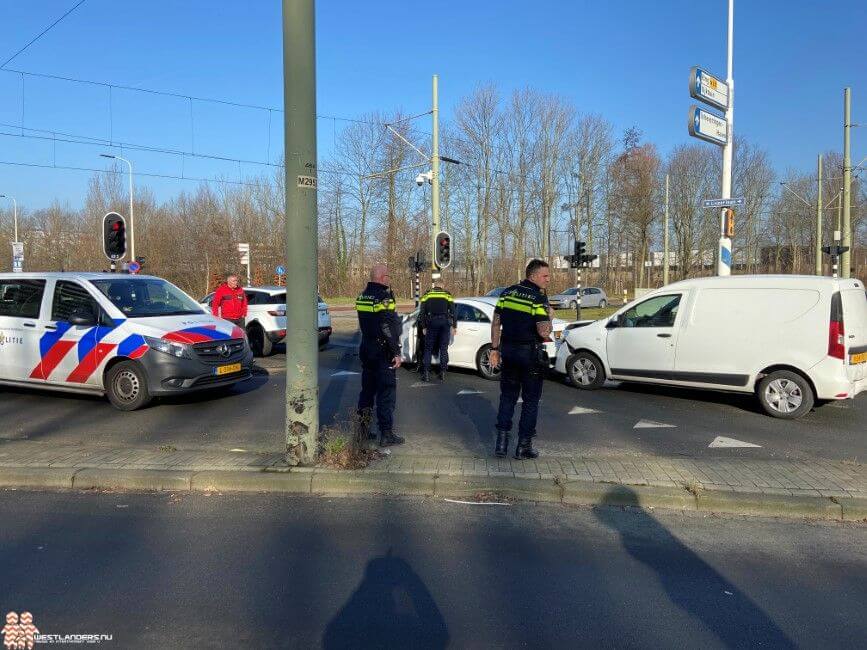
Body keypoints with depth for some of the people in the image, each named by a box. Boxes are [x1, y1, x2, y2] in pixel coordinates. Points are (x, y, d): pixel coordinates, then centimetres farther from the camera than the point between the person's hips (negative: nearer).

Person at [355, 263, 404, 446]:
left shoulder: (362, 296, 10)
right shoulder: (384, 297, -17)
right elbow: (389, 328, -20)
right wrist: (396, 353, -17)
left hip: (366, 349, 8)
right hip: (382, 351, -8)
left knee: (367, 390, 16)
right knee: (386, 392, -2)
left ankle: (362, 429, 22)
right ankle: (386, 434, 1)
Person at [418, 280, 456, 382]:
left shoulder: (427, 295, 10)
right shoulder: (447, 295, 8)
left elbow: (422, 313, 6)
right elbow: (453, 312, 2)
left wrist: (423, 327, 11)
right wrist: (454, 326, 7)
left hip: (432, 323, 0)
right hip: (445, 323, 0)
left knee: (428, 349, 8)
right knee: (443, 349, 8)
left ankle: (426, 374, 2)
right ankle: (443, 373, 7)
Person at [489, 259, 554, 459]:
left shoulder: (508, 292, 5)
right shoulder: (539, 298, -14)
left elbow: (496, 324, 6)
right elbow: (544, 332, -21)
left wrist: (495, 349, 11)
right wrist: (550, 316, -2)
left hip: (508, 350, 5)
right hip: (531, 353, -5)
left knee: (507, 396, 15)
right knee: (531, 400, 8)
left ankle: (501, 442, 12)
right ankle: (524, 446, 11)